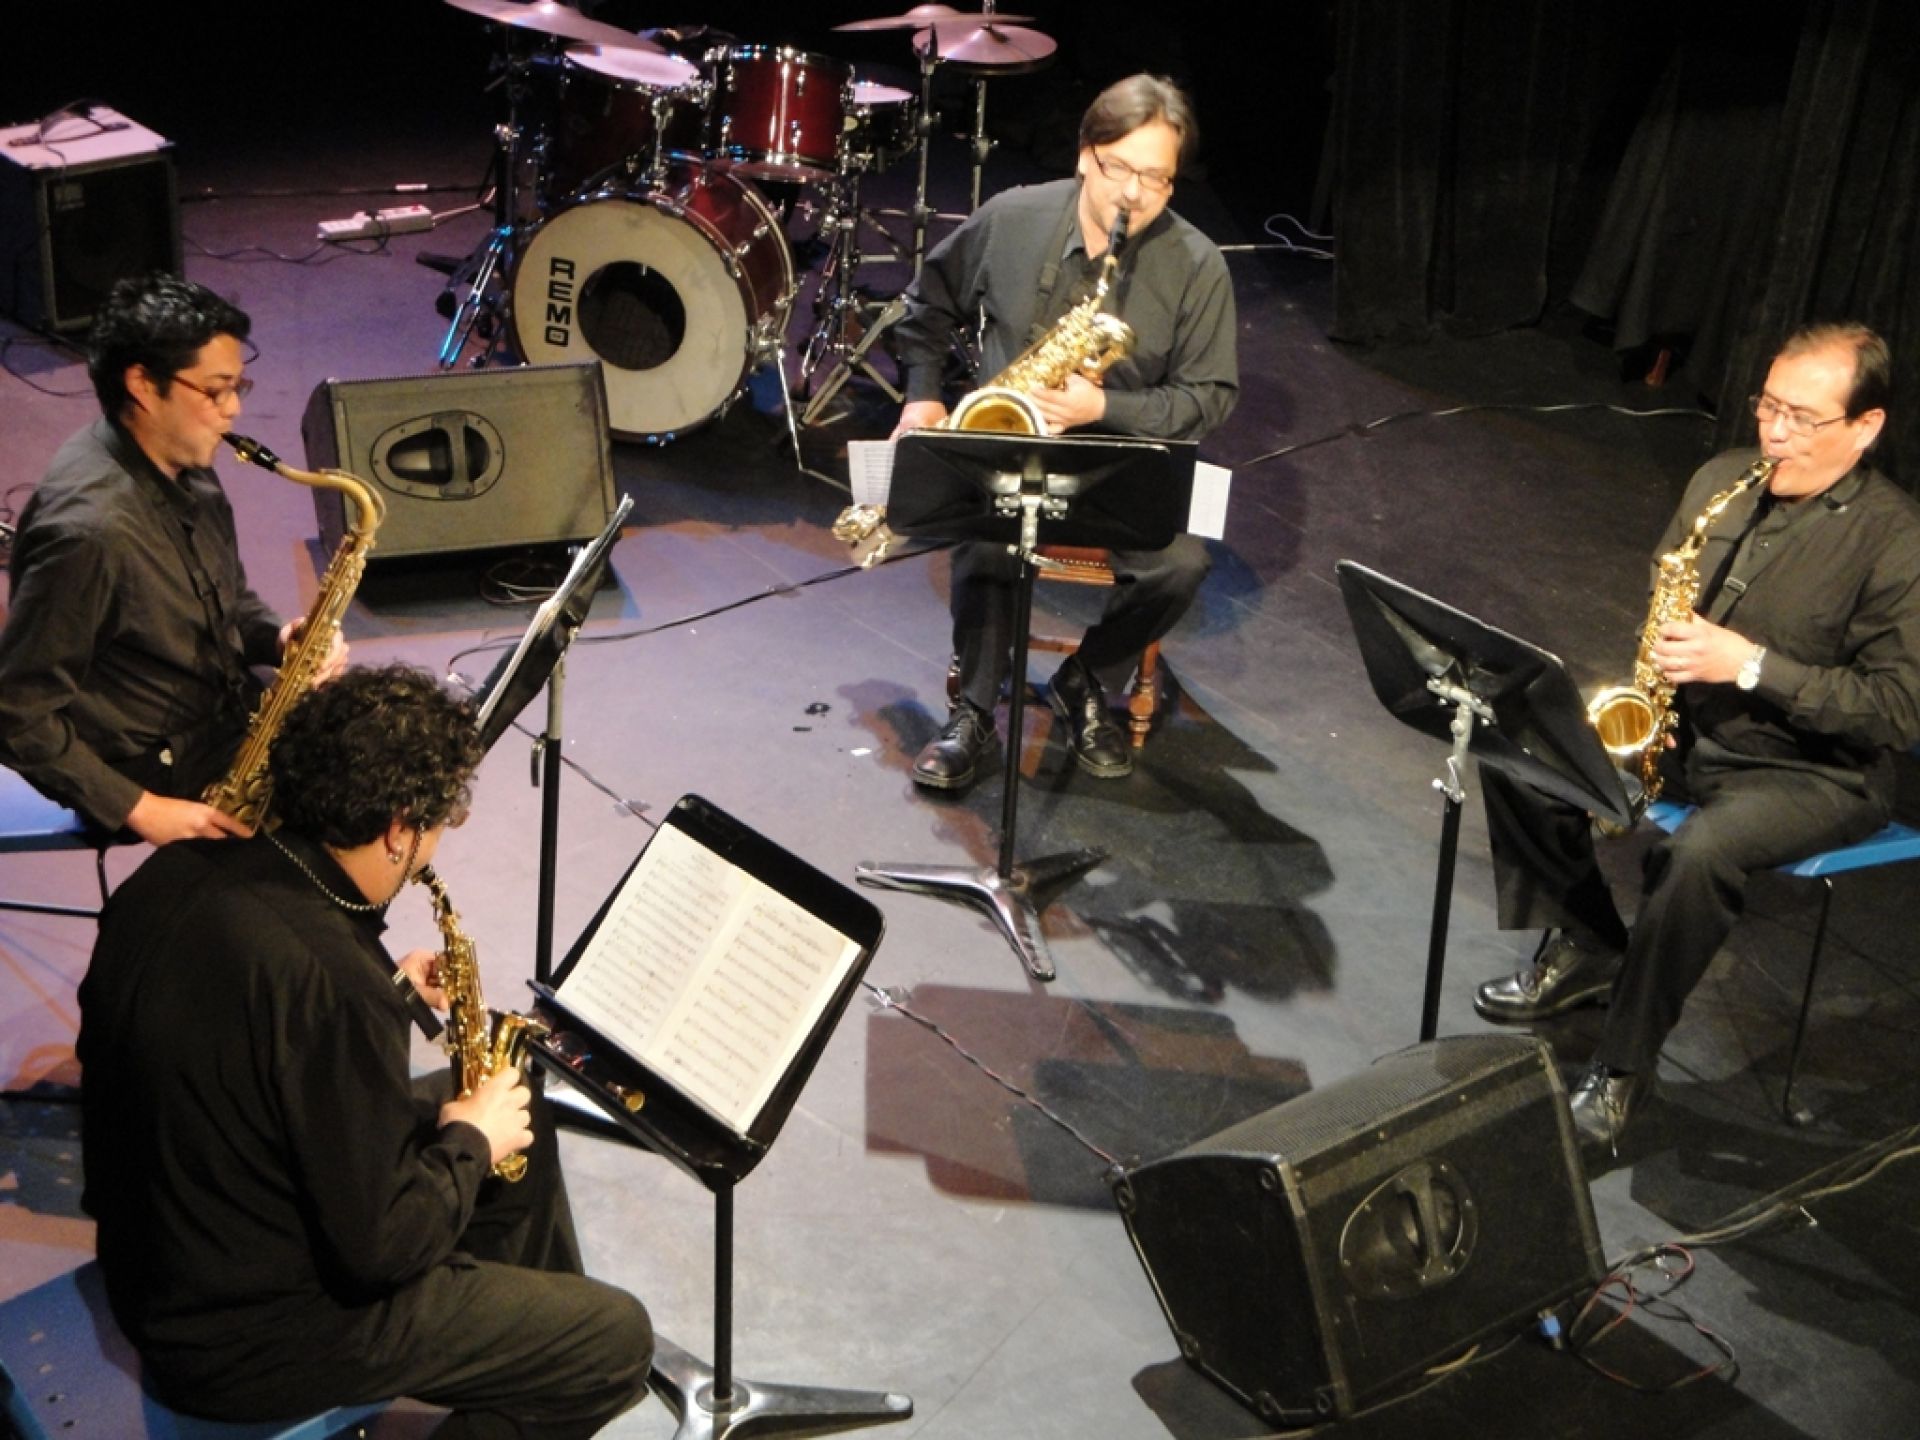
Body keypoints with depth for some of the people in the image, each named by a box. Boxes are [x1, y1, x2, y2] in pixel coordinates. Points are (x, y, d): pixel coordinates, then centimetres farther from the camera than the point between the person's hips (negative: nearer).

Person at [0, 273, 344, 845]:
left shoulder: (184, 466, -1)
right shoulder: (88, 530, -29)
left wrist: (279, 638, -6)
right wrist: (140, 809, -25)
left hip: (229, 709, 9)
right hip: (155, 769, -9)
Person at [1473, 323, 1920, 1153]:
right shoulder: (1722, 479, 3)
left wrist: (1749, 664, -27)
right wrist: (1656, 662, -4)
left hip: (1811, 768, -7)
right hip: (1678, 720, 7)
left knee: (1698, 853, -36)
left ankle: (1625, 1065, -16)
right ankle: (1585, 945, 7)